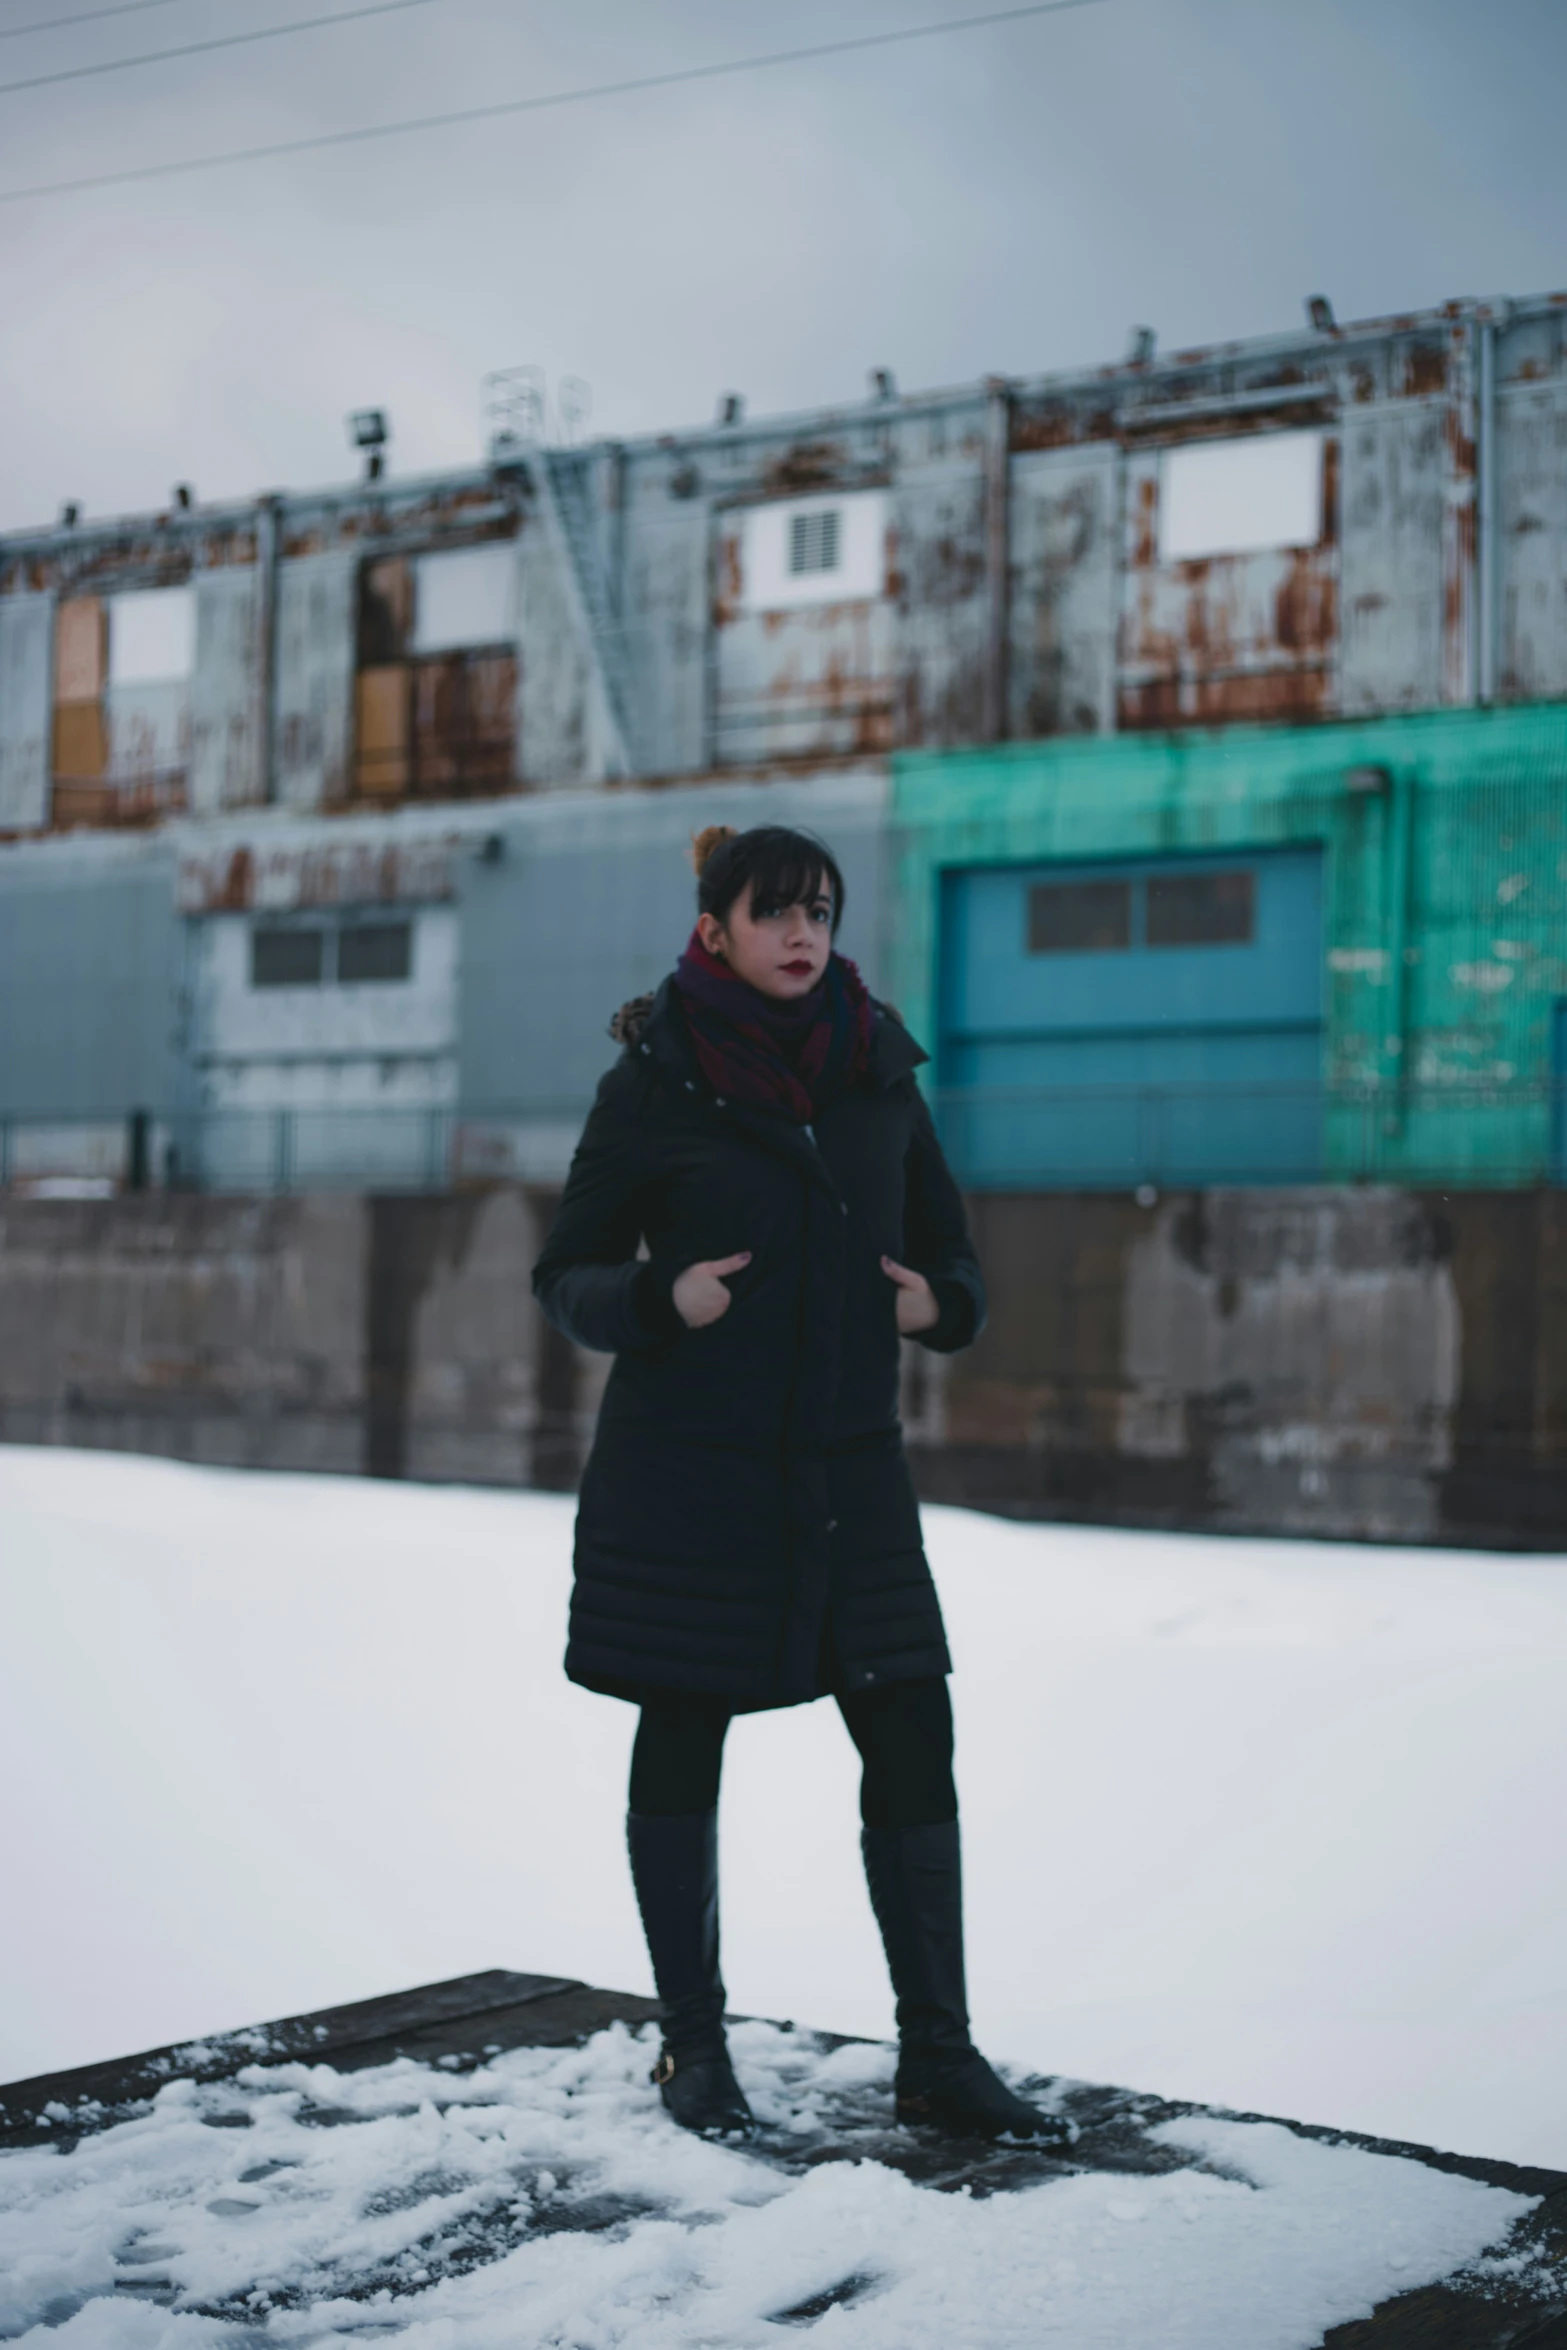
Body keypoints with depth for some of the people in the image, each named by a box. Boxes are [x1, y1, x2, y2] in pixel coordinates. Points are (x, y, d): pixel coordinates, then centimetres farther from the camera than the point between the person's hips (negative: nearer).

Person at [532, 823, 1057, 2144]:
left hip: (847, 1462, 3)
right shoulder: (655, 1082, -5)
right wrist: (662, 1303, -20)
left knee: (912, 1739, 1)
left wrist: (941, 1304, -7)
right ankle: (694, 2047, 20)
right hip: (687, 1464, -3)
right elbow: (567, 1276, -1)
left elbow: (948, 1250, 15)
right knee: (682, 1743, 6)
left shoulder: (878, 1071, 5)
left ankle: (936, 2054, 12)